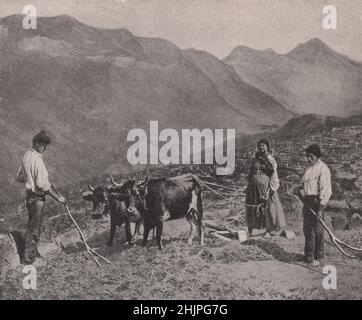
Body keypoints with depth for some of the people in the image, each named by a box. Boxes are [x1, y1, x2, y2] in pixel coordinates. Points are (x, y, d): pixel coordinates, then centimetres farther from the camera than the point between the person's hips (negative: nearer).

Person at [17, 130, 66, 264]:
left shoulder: (27, 155, 5)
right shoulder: (37, 160, -23)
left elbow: (20, 177, 15)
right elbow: (43, 184, -26)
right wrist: (58, 197, -20)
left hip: (29, 195, 9)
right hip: (37, 197, -9)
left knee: (31, 224, 20)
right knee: (34, 227, 4)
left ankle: (33, 252, 35)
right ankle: (29, 256, 14)